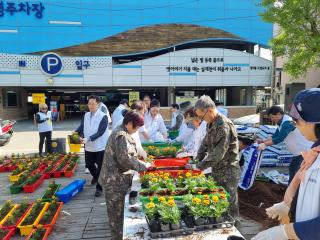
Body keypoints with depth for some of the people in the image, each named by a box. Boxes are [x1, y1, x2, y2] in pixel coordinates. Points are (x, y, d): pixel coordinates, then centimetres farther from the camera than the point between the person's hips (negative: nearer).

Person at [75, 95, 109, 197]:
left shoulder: (103, 117, -16)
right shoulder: (86, 115, 3)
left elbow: (100, 132, -23)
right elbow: (81, 127, -1)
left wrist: (88, 138, -33)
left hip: (100, 147, -6)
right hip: (89, 146, 6)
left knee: (100, 167, 3)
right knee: (89, 164, 22)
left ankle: (99, 188, 17)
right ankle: (95, 176, 52)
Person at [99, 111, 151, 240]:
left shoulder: (120, 132, 10)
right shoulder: (122, 135, -23)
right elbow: (124, 159, -28)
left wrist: (140, 163, 10)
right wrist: (143, 166, -17)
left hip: (115, 177, 10)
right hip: (115, 179, -10)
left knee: (117, 209, 24)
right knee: (118, 210, 5)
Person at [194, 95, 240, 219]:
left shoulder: (224, 125, -24)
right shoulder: (211, 124, 6)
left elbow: (218, 153, -27)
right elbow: (205, 143, 14)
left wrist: (201, 165, -19)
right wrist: (198, 159, 2)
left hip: (227, 172, -9)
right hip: (216, 170, 9)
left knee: (229, 203, 6)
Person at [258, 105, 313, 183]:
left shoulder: (287, 123, -26)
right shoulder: (282, 123, 6)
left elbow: (279, 139, -30)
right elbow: (275, 136, 12)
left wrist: (265, 144, -22)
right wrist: (263, 141, 1)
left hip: (306, 151, -11)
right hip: (299, 152, 11)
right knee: (292, 169, 21)